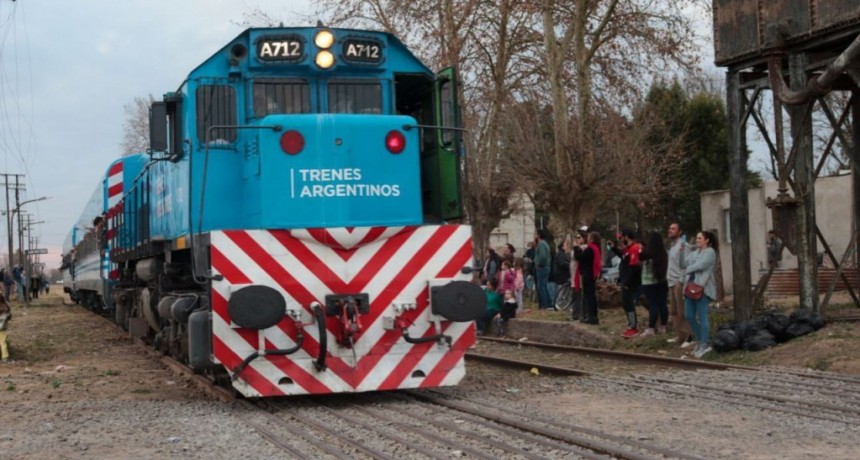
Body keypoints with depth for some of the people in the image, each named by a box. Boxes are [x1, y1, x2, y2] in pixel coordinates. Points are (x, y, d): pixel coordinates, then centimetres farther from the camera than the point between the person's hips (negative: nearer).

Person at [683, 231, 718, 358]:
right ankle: (699, 340, 21)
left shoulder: (710, 252, -4)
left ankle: (704, 345, -2)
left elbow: (701, 265, -16)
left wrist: (688, 269, -3)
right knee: (689, 316, 7)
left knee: (702, 317, -7)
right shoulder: (694, 252, 19)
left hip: (703, 287, -8)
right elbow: (684, 264, 12)